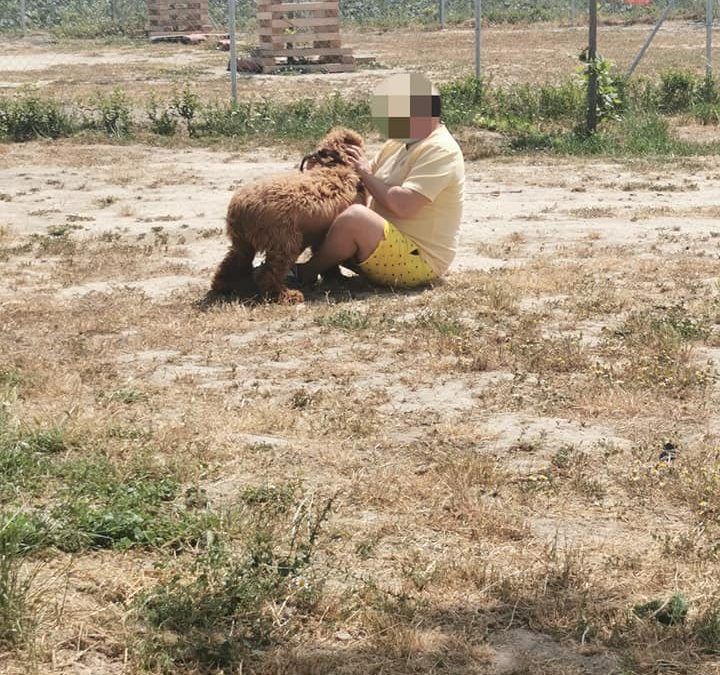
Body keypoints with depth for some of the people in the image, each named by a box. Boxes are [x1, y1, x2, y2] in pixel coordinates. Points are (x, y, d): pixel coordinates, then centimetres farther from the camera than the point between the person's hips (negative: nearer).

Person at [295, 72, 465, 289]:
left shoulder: (441, 151, -18)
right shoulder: (400, 142, 12)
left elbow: (403, 205, -28)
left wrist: (366, 174, -16)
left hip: (419, 262, -10)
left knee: (354, 216, -30)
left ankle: (306, 273, -9)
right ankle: (329, 269, -5)